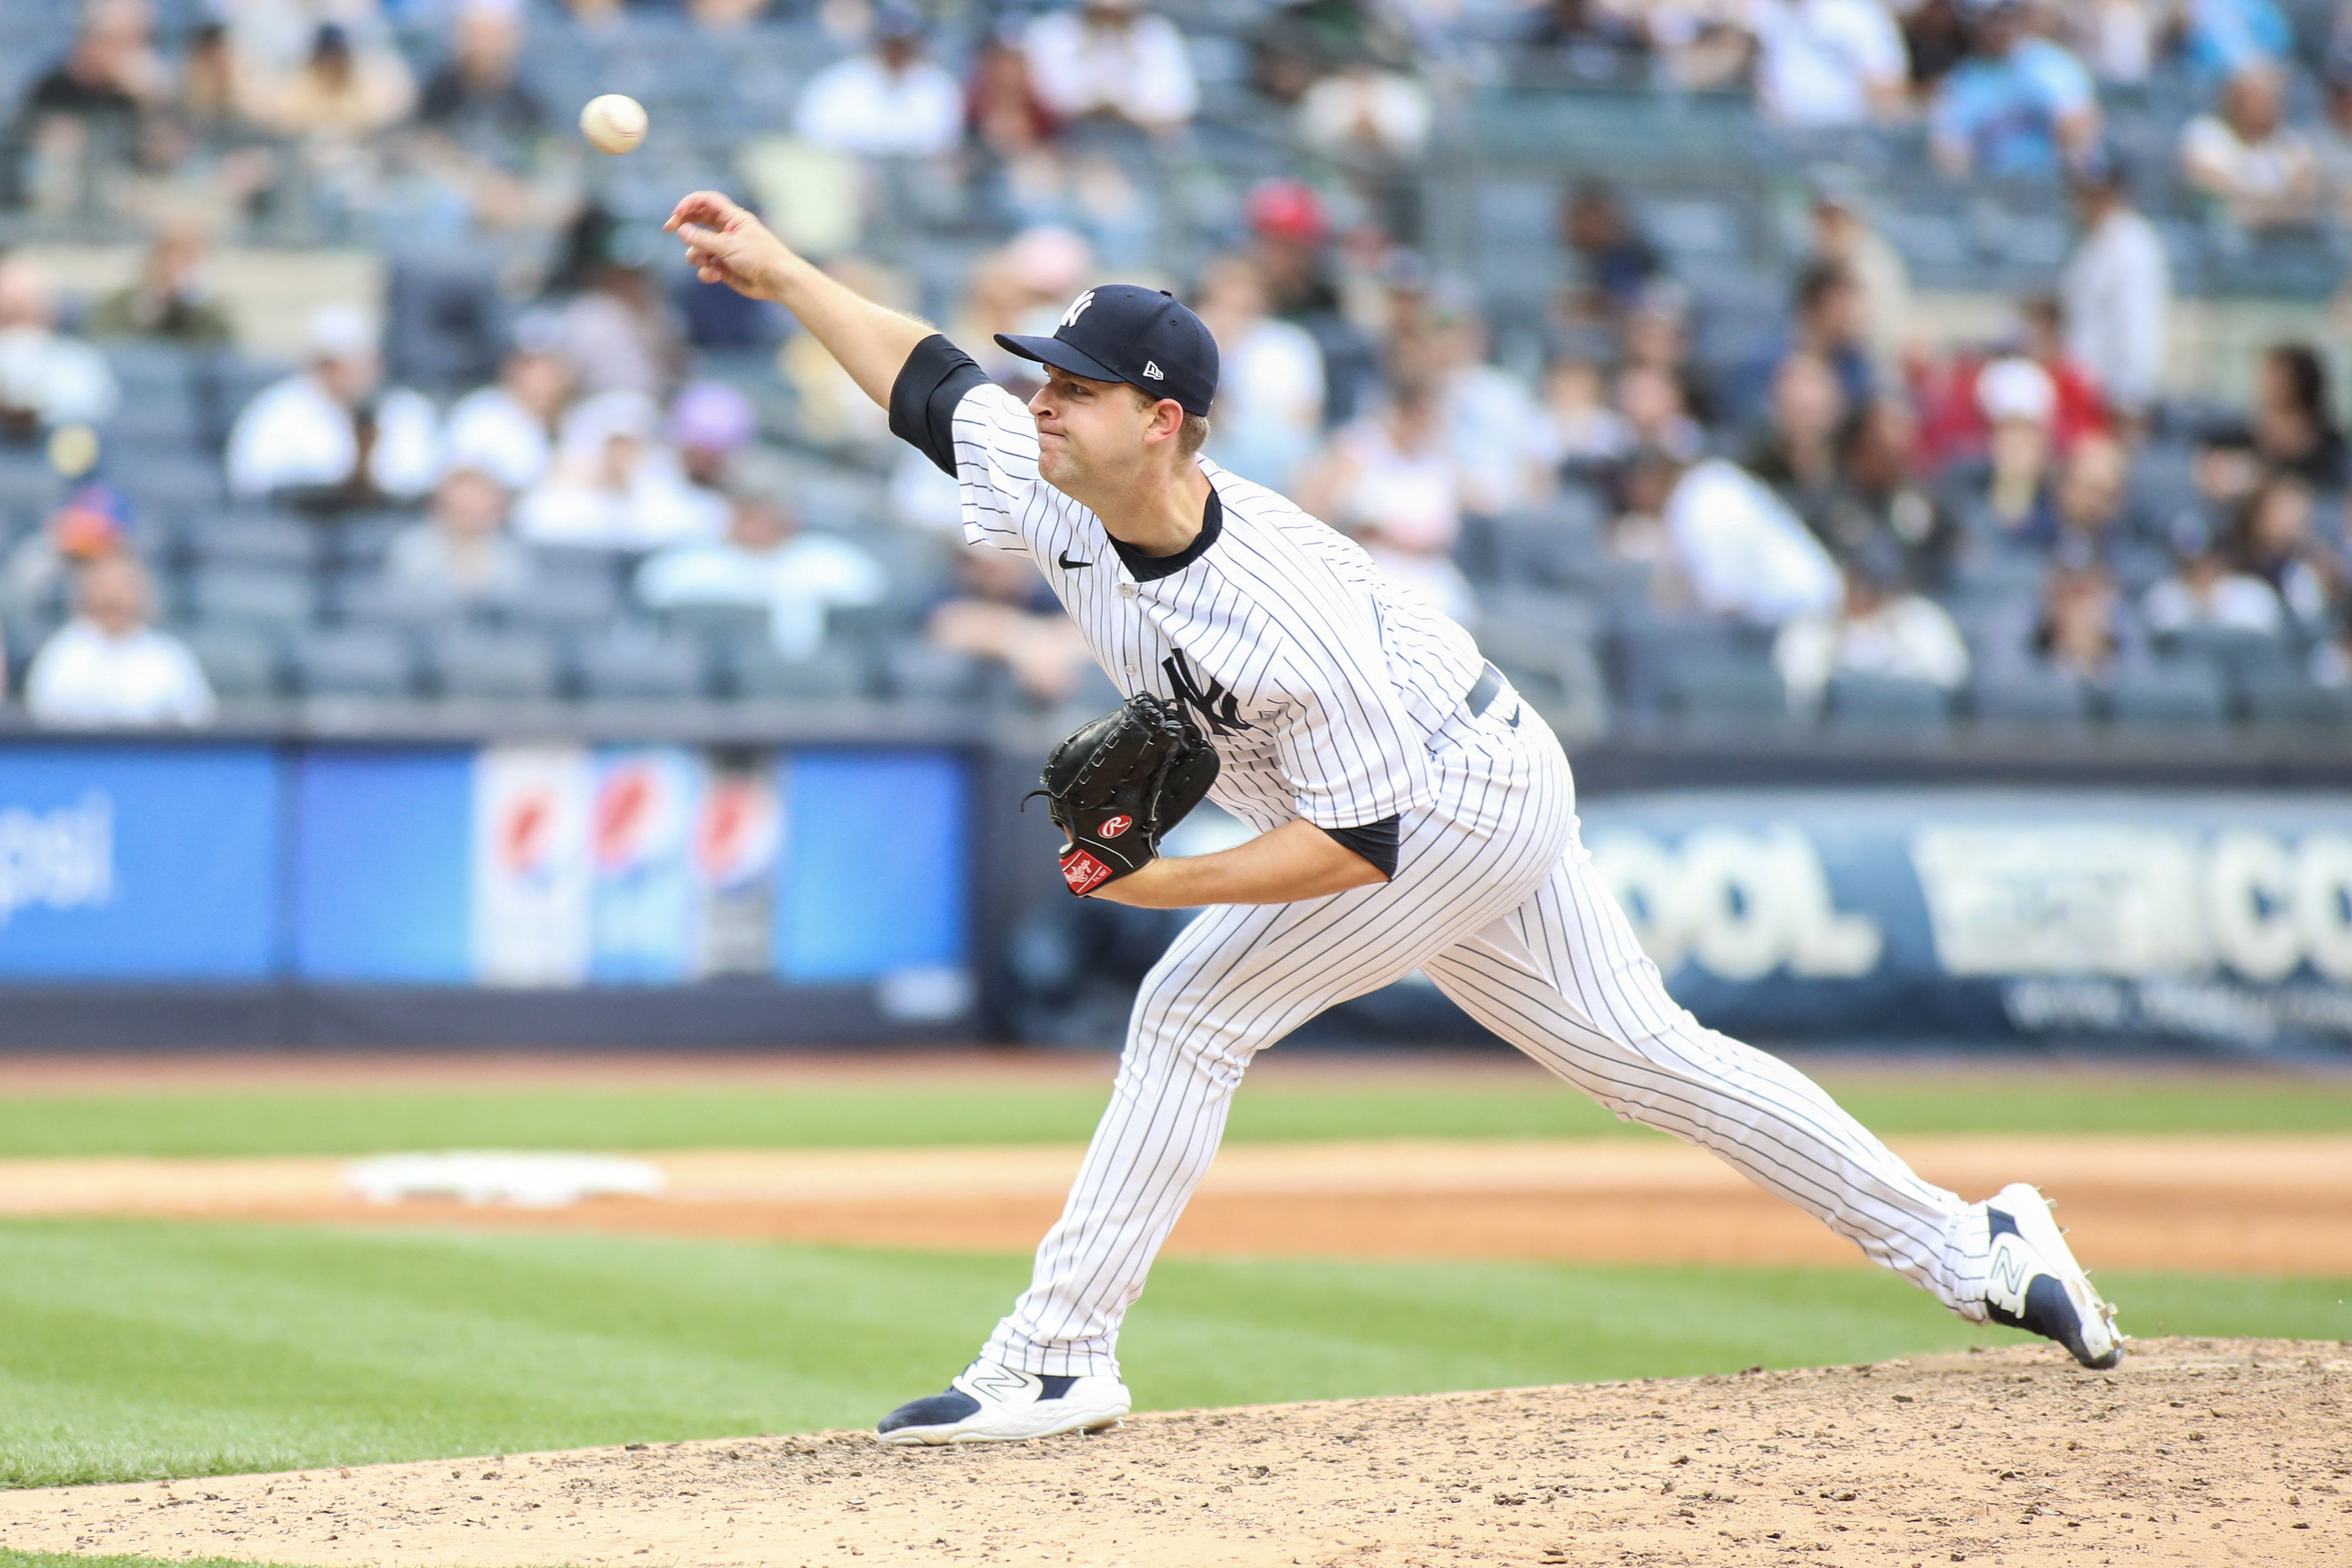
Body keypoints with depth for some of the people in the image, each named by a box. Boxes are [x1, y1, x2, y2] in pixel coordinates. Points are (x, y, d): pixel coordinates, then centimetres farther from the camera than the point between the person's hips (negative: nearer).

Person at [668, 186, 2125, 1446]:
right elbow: (928, 379, 2)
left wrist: (1168, 882, -34)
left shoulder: (1282, 613, -35)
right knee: (1643, 1054, 13)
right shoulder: (1053, 483, -15)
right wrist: (779, 267, -2)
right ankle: (1968, 1246, 19)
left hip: (1453, 803, -9)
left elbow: (1364, 841, -30)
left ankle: (1057, 1358, -8)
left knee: (1195, 1013, -14)